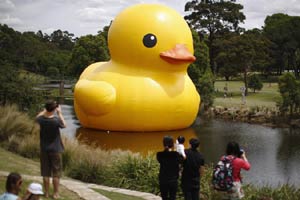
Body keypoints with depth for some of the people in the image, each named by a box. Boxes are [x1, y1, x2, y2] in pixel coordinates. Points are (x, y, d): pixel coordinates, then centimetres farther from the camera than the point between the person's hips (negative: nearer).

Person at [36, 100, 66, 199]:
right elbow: (64, 125, 1)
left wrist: (45, 110, 17)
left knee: (46, 172, 11)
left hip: (44, 150, 3)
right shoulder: (56, 120, -21)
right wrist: (59, 113, 6)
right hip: (55, 150, -3)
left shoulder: (41, 119, -10)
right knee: (56, 173, 8)